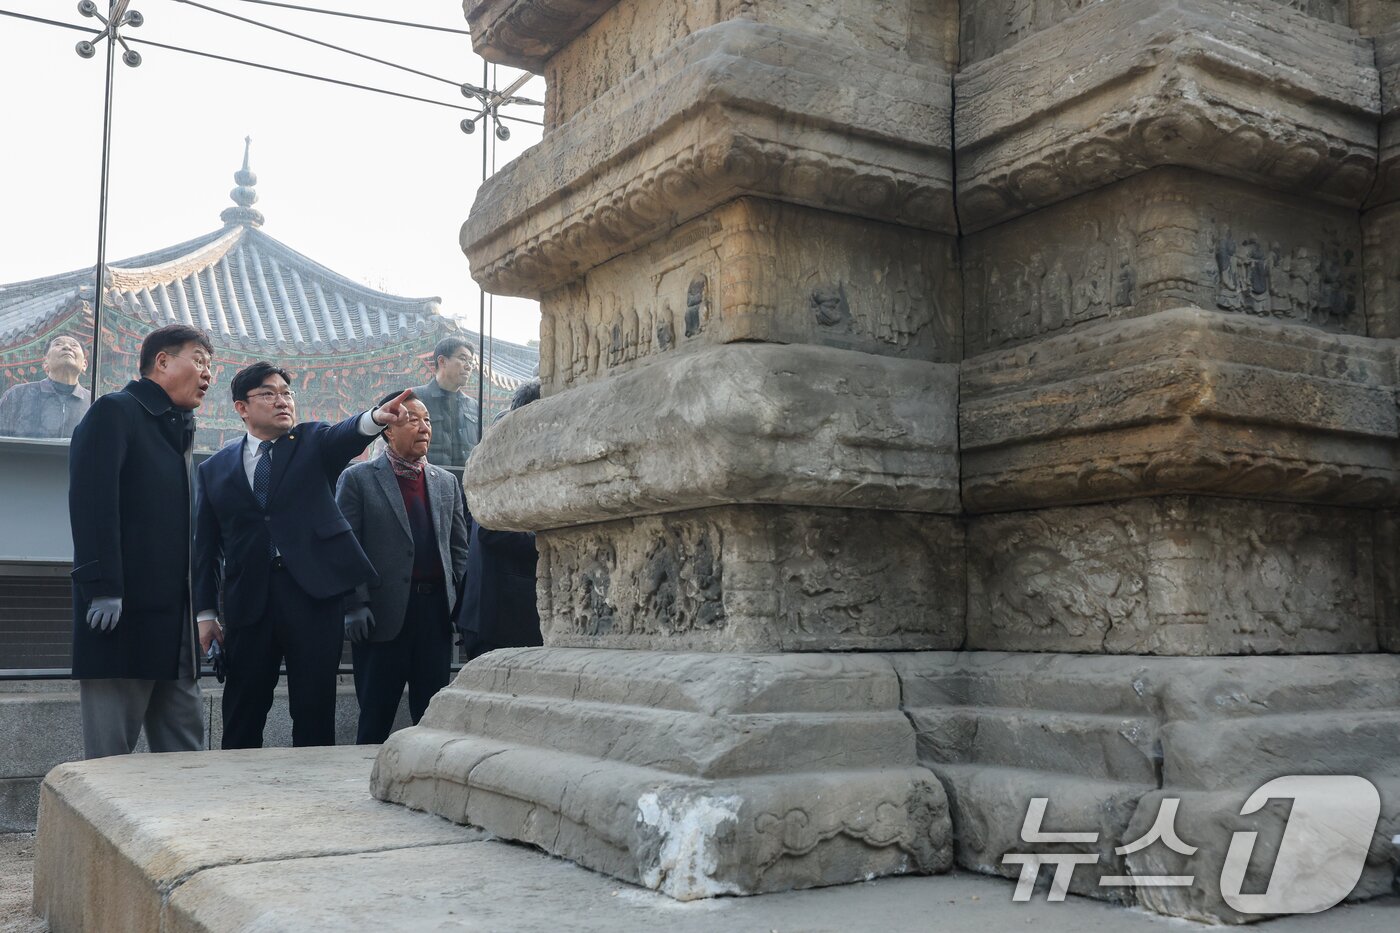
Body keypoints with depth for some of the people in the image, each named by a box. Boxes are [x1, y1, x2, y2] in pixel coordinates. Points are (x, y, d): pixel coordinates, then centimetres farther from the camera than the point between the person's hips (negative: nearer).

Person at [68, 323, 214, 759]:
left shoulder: (176, 432, 21)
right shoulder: (114, 413, -3)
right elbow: (91, 502, -16)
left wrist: (196, 611, 13)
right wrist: (102, 588, -23)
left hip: (172, 620, 8)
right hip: (122, 615, -8)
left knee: (185, 750, 8)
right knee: (111, 753, -2)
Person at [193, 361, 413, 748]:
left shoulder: (313, 441, 9)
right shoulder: (215, 469, 13)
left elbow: (345, 436, -15)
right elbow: (205, 546, 14)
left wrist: (376, 417, -38)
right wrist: (206, 612, 8)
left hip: (313, 589, -1)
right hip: (248, 600, 2)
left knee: (315, 707, 2)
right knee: (243, 710, 8)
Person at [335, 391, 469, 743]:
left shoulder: (447, 483, 15)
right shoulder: (358, 479, 1)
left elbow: (459, 548, 14)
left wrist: (462, 603, 4)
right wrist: (356, 605, -12)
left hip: (436, 610, 4)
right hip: (384, 614, -4)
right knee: (375, 718, 4)